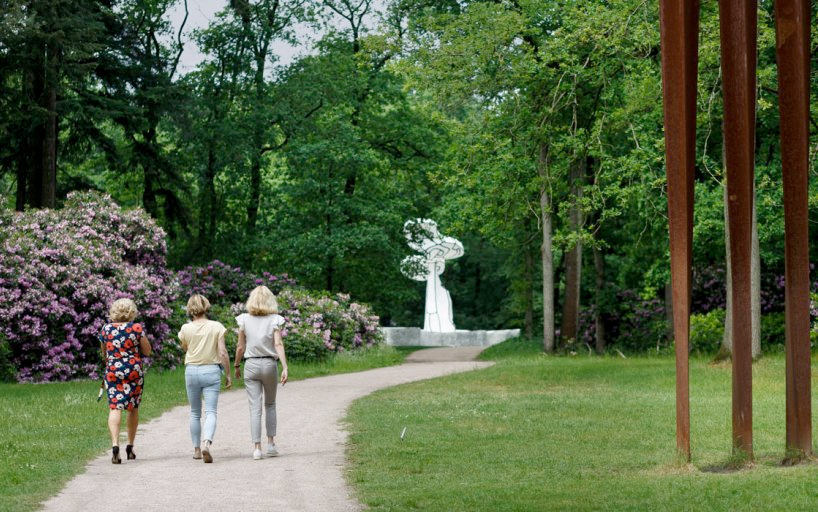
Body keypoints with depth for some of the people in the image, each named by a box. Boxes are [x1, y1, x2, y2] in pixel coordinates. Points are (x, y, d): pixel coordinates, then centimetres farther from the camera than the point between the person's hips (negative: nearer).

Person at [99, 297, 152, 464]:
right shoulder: (137, 328, -6)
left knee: (115, 408, -6)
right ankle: (130, 446, 23)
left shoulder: (106, 329, 2)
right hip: (135, 371, 0)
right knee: (133, 408, 15)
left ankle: (115, 444, -26)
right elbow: (147, 351, 2)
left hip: (113, 371, 0)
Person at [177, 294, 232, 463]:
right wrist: (228, 374, 1)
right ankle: (207, 444, -27)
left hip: (192, 371, 1)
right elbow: (222, 353, -7)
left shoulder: (186, 329, -4)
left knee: (195, 413, 15)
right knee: (210, 412, -4)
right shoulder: (216, 327, -6)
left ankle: (196, 449, 19)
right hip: (211, 371, -1)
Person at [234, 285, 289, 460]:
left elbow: (240, 347, 1)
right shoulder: (274, 320, -3)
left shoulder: (244, 320, -1)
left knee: (255, 407, 0)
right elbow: (278, 344, -12)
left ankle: (257, 447, -7)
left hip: (251, 365, 0)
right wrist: (285, 368, -16)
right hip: (270, 364, 0)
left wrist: (237, 366, 14)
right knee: (270, 405, 18)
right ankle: (271, 443, 14)